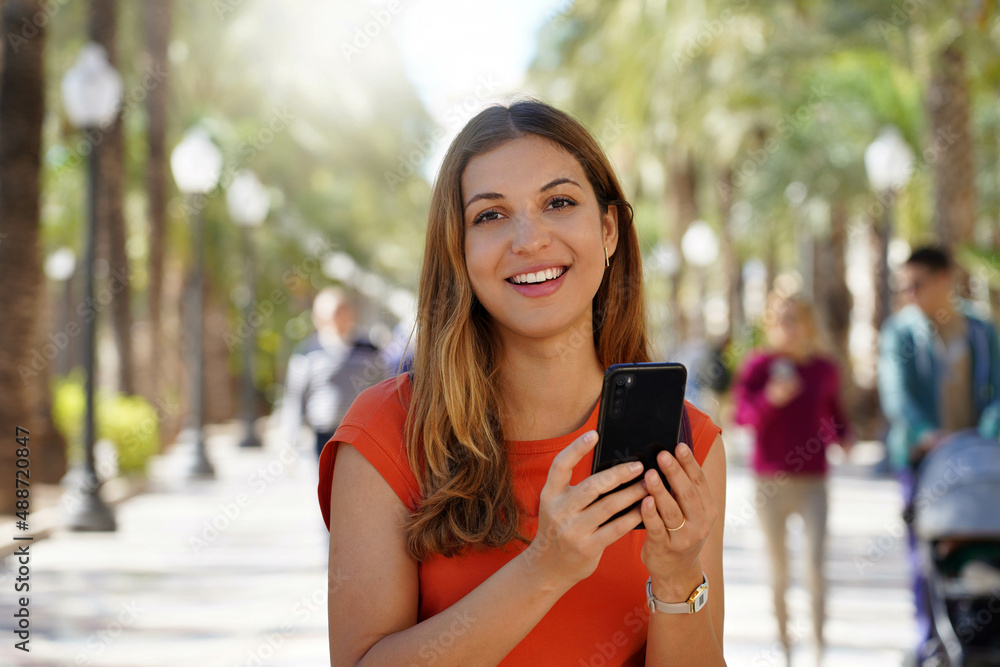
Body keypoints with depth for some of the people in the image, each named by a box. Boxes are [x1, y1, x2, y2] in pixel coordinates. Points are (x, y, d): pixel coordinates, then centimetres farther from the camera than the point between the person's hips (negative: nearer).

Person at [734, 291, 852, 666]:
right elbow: (744, 415, -9)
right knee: (779, 568, 8)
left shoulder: (825, 369, 5)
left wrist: (843, 437, 0)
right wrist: (771, 398, -26)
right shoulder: (760, 365, -2)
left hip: (812, 481, 1)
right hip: (771, 480, -1)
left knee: (815, 564, -10)